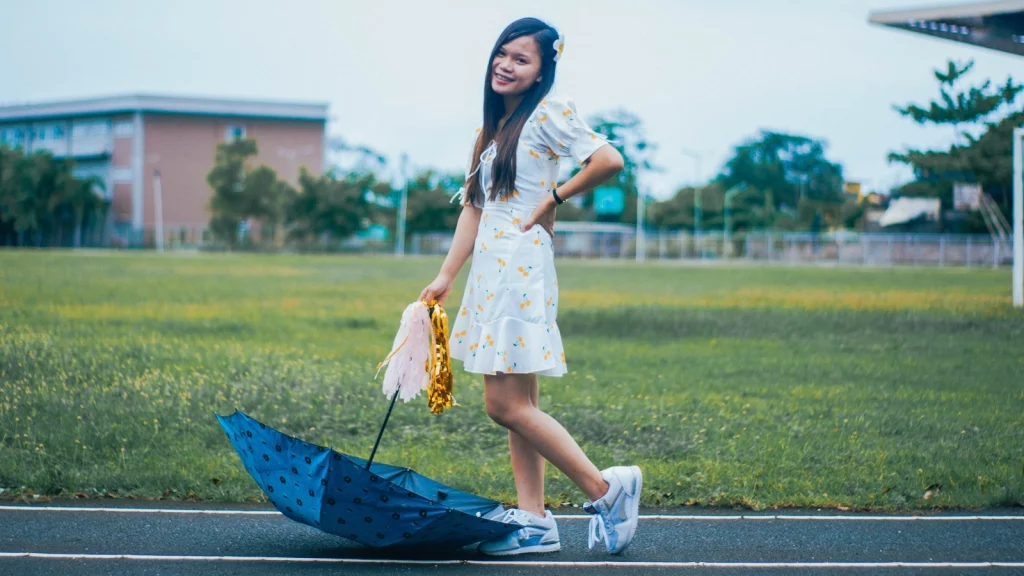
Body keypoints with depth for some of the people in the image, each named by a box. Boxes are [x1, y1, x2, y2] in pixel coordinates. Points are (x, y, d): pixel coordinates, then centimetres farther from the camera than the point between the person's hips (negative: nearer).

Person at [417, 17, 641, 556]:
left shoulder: (547, 114, -6)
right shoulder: (491, 128, 17)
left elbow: (609, 160, -18)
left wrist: (555, 197, -8)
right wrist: (445, 277, 13)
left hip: (521, 266, -9)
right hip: (491, 272, 9)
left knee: (506, 404, -10)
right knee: (518, 404, 7)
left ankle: (604, 488, -2)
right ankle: (534, 522, 9)